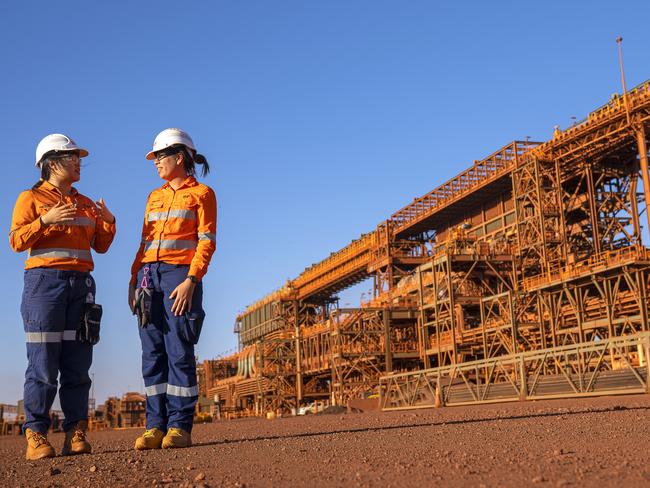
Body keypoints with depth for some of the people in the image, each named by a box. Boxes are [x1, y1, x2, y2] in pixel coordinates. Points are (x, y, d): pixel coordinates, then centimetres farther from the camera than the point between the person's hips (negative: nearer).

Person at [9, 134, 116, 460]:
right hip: (45, 280, -4)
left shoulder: (85, 203, 21)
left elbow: (100, 245, 19)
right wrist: (45, 220, -17)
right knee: (43, 362, -9)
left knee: (78, 362, 0)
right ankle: (36, 435, -5)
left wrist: (108, 222, 1)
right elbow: (16, 241, -4)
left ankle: (75, 433, 3)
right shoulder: (31, 198, 7)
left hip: (81, 285, 5)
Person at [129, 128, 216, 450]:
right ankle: (155, 426, 2)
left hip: (180, 275, -5)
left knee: (179, 352, -8)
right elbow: (145, 241, 20)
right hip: (149, 275, 6)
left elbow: (207, 242, -5)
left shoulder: (201, 194, 4)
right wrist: (134, 279, 9)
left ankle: (180, 426, -4)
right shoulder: (155, 197, 22)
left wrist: (191, 281, -16)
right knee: (152, 353, 1)